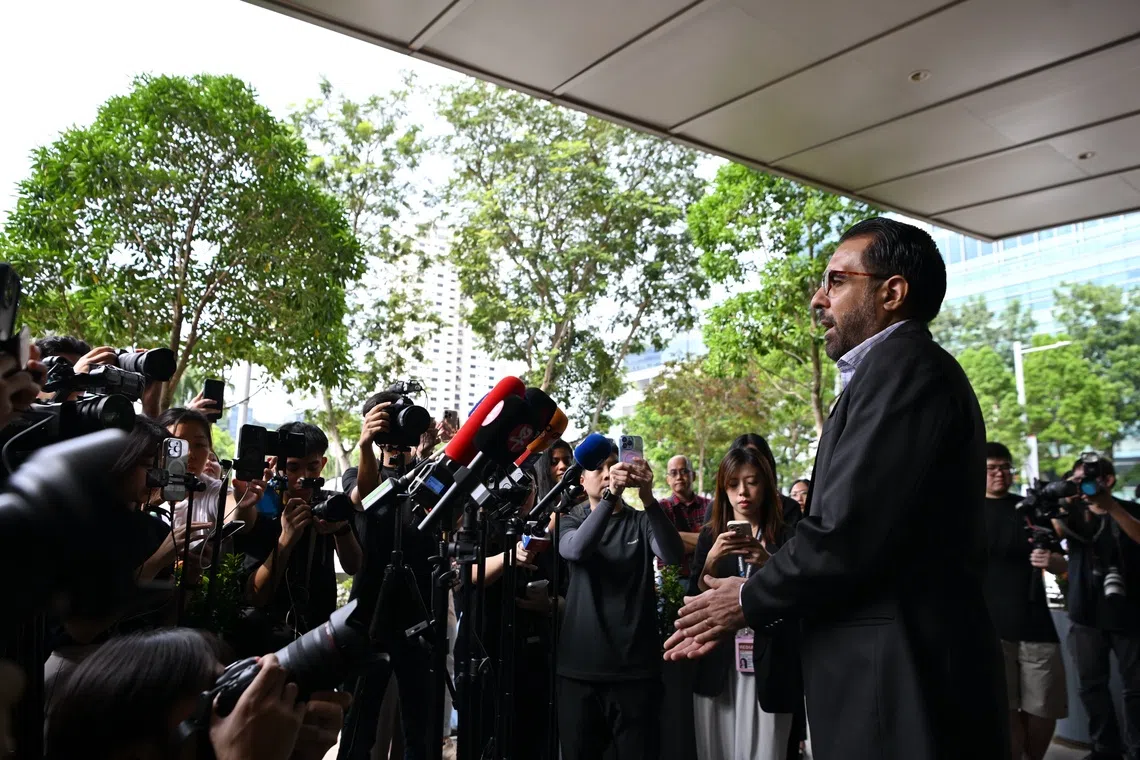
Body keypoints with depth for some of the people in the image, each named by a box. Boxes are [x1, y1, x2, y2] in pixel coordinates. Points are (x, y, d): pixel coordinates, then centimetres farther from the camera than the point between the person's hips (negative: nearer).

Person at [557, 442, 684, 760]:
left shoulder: (641, 521, 5)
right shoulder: (571, 521, 6)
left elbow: (673, 555, -16)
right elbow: (576, 549, -18)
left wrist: (647, 496, -30)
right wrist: (610, 495, -31)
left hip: (635, 668, 0)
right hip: (579, 667, 1)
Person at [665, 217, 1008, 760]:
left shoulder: (901, 368, -16)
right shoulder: (901, 370, 14)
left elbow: (846, 536, -24)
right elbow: (843, 528, 12)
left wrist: (750, 599, -6)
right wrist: (733, 618, 10)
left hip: (900, 684, -9)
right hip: (896, 677, 9)